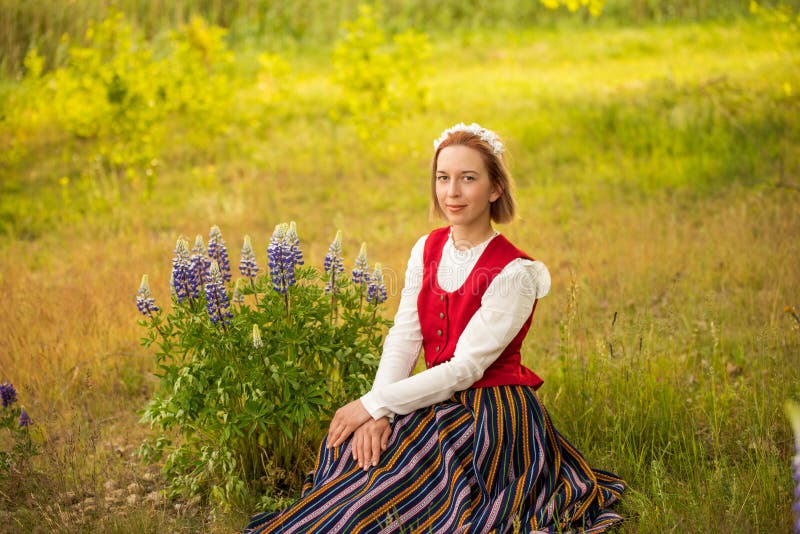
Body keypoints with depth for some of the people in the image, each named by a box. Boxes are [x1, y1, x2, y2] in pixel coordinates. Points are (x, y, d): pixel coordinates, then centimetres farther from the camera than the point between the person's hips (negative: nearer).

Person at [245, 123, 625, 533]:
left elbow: (465, 368, -19)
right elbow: (403, 336, -1)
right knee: (350, 449, -19)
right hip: (437, 402, 6)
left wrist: (374, 404, -20)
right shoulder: (428, 249, 5)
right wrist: (377, 411, -18)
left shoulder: (513, 273, -16)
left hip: (492, 416, -6)